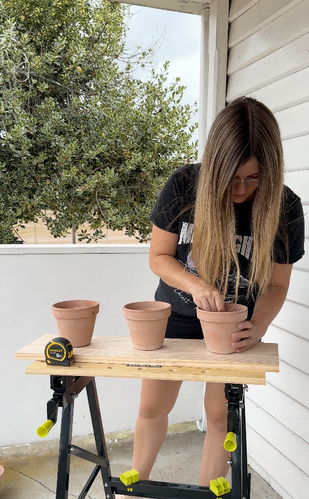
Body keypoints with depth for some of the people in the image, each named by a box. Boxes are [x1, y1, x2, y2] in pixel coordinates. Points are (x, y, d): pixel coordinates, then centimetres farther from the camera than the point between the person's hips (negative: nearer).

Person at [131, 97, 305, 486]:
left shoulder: (285, 208, -18)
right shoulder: (184, 186, -20)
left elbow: (277, 284, -8)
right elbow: (158, 256, -11)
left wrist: (257, 328, -25)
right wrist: (195, 284, -29)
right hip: (176, 316, 1)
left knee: (221, 415, 8)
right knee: (152, 408, 13)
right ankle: (138, 483, 41)